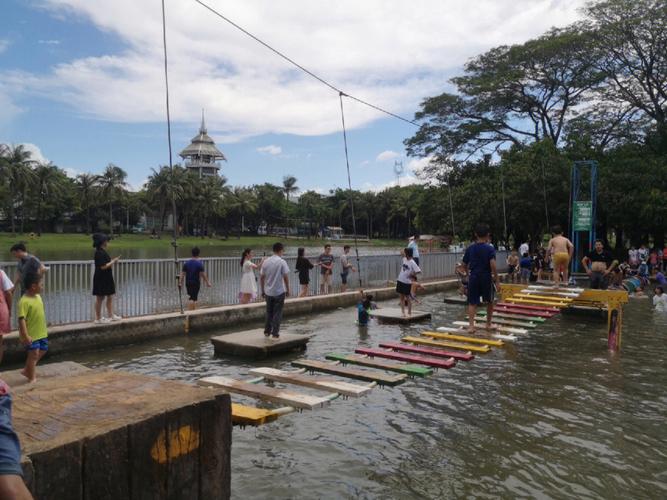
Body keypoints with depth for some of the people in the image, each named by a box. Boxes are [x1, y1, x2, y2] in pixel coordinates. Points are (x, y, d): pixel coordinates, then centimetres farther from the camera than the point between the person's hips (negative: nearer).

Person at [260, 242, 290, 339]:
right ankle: (275, 334, 3)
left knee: (269, 312, 17)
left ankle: (267, 332, 25)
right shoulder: (282, 262, -12)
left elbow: (261, 277, 5)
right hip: (279, 292, -4)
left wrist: (263, 290, 15)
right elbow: (286, 277, -12)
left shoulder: (266, 262, 2)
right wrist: (288, 290, -1)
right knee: (277, 313, 3)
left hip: (268, 292, 4)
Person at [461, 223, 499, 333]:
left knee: (472, 303, 4)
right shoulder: (490, 248, -8)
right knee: (489, 302, 17)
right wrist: (496, 279, -11)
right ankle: (489, 324, 26)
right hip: (486, 278, -2)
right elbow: (493, 265, -18)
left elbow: (464, 265, 8)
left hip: (473, 278, 2)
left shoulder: (470, 248, 2)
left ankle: (471, 325, -5)